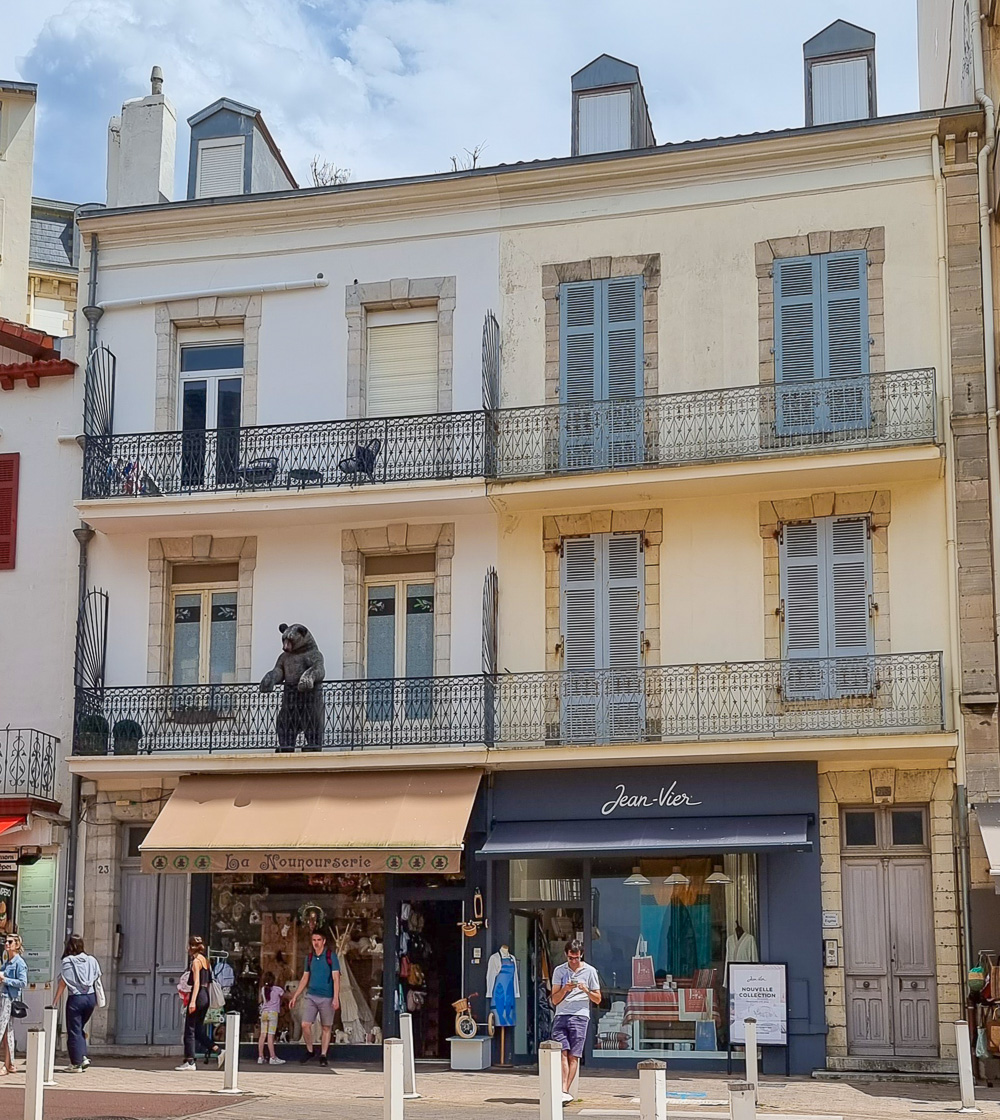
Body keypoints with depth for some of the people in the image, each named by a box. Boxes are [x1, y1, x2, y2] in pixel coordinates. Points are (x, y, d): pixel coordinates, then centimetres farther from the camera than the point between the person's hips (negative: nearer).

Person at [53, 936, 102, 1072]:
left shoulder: (67, 961, -7)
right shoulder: (91, 960, 5)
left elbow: (62, 983, -8)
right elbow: (97, 980, 7)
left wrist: (55, 1002, -2)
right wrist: (98, 1000, 15)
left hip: (75, 999, -5)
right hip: (90, 997, 5)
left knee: (74, 1031, 4)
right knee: (79, 1028, 21)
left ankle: (76, 1064, 6)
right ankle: (83, 1056, 10)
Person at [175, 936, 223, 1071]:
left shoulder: (196, 961, -10)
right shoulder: (206, 961, 15)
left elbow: (197, 982, -17)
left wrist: (193, 1001, -22)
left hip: (198, 996, -9)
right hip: (205, 997, 9)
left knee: (189, 1030, -2)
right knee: (198, 1030, 13)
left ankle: (190, 1062, -1)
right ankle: (218, 1052, 2)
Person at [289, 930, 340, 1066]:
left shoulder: (331, 956, -4)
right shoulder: (310, 957, 10)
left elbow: (336, 978, -8)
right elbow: (305, 979, 17)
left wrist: (336, 998, -17)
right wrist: (295, 996, 14)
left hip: (327, 998, -4)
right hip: (311, 996, 4)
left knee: (326, 1027, 2)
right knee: (305, 1025, -6)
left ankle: (323, 1055, 11)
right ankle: (310, 1051, 12)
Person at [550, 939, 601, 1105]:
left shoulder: (590, 971, 10)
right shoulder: (559, 970, 14)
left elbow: (598, 999, 12)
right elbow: (554, 1000, 12)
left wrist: (586, 990, -7)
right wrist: (565, 989, -7)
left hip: (580, 1016, -1)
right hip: (560, 1016, 1)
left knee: (573, 1056, -5)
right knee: (562, 1052, -13)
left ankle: (565, 1091, -3)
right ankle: (564, 1091, -19)